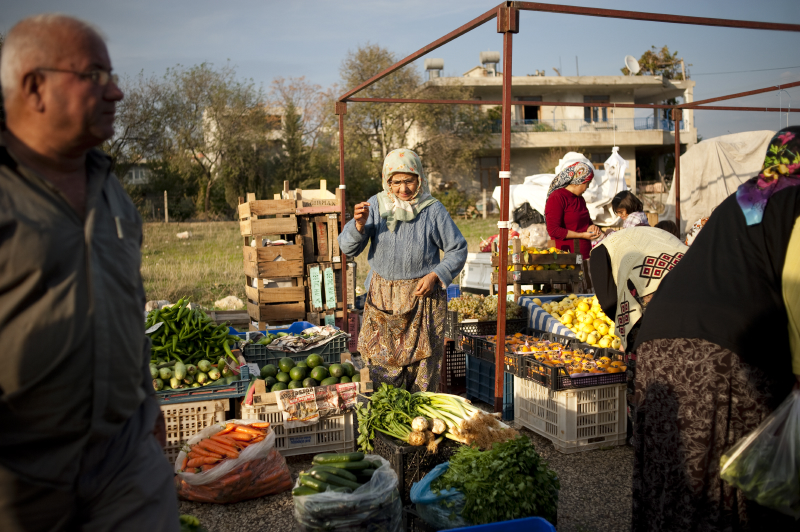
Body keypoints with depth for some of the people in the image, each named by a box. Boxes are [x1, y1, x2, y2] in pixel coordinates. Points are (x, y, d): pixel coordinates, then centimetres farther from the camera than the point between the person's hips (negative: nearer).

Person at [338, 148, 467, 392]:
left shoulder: (433, 210, -4)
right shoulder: (376, 205, 1)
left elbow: (457, 250, 3)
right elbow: (347, 247, -1)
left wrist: (435, 275, -11)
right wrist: (359, 224, -20)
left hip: (422, 296, -2)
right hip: (382, 296, 2)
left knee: (422, 361, 2)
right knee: (382, 360, 4)